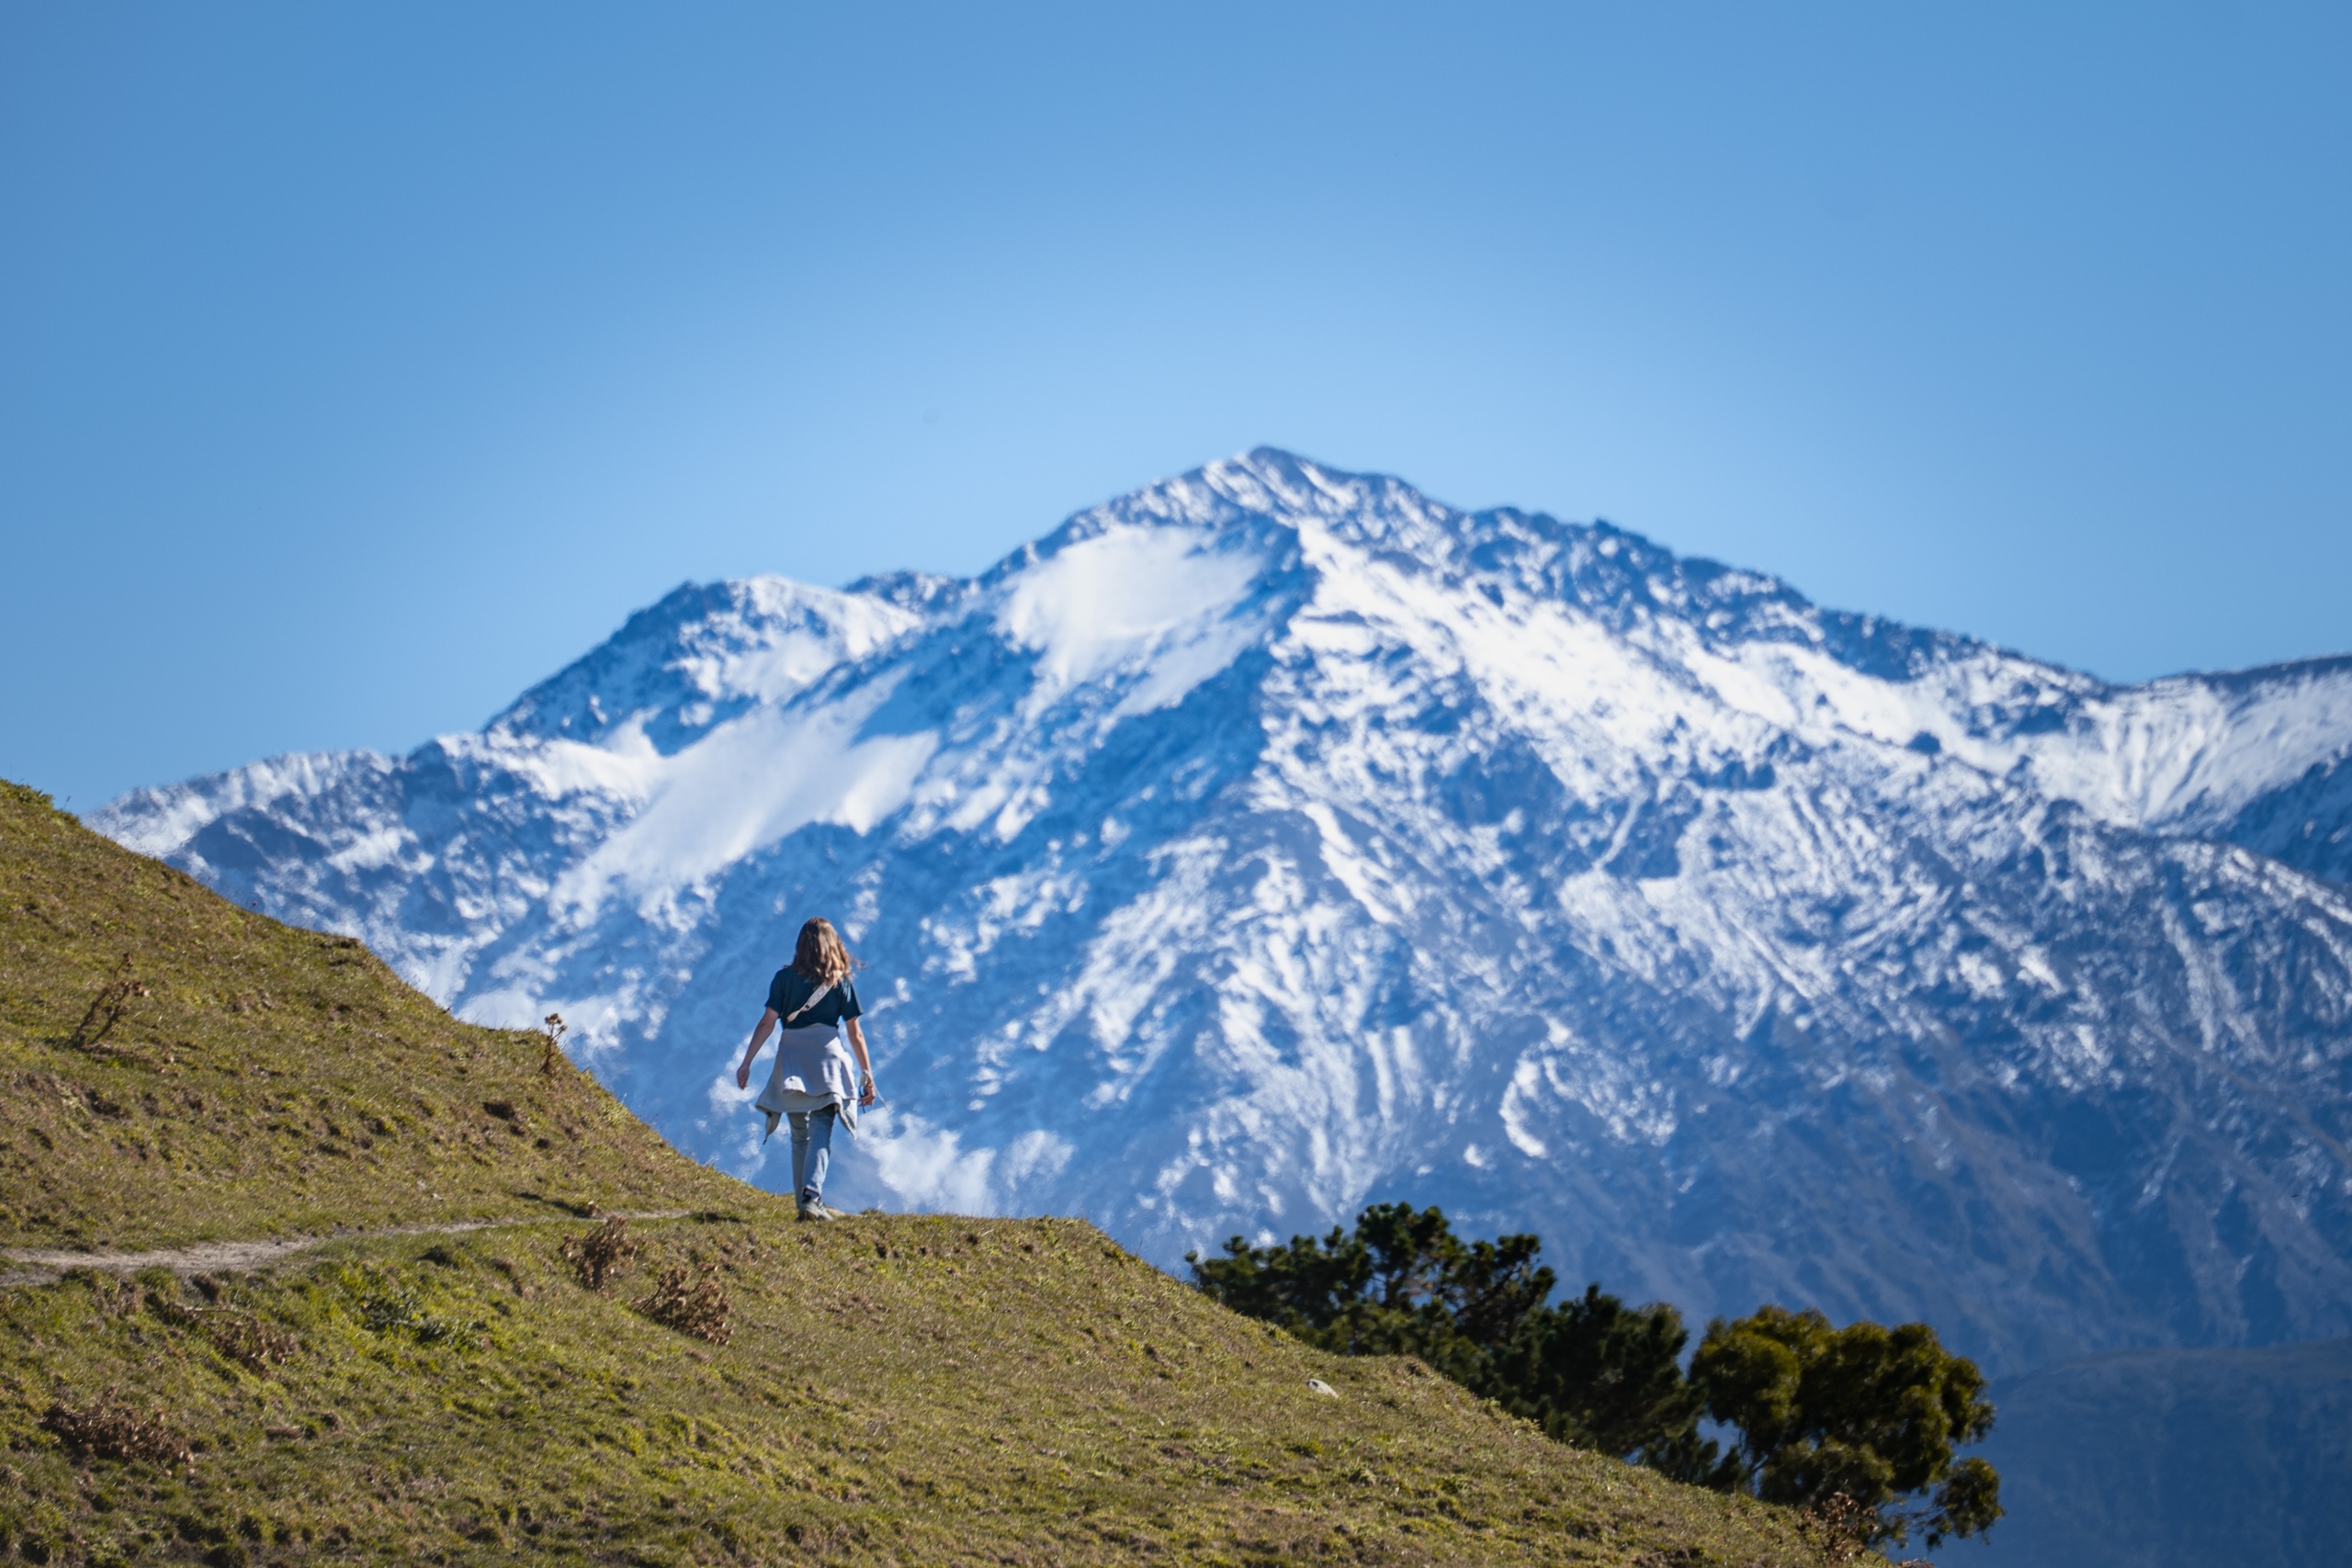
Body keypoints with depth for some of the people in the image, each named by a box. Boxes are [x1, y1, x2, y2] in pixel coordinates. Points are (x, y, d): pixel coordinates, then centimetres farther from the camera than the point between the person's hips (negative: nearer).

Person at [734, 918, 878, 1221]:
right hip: (826, 1057, -2)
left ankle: (804, 1202, 13)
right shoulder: (841, 982, 6)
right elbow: (855, 1034, 5)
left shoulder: (785, 978, 6)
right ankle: (812, 1197, -26)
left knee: (800, 1135, 13)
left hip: (790, 1059, 2)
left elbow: (767, 1022, 0)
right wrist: (867, 1076, 10)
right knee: (821, 1133, -7)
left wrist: (747, 1062, 3)